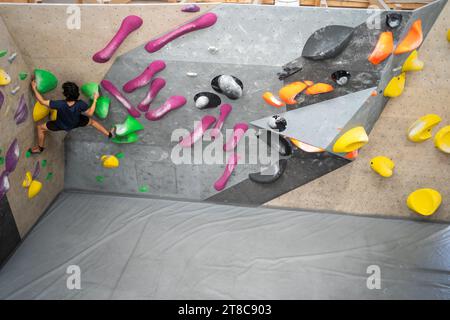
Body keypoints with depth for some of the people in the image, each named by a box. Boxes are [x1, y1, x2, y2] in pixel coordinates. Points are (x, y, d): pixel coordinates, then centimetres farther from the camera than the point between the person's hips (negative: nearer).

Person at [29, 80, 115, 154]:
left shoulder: (60, 105, -44)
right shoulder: (80, 104, -37)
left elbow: (42, 101, -32)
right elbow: (90, 113, -17)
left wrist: (34, 88, -21)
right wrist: (95, 99, -10)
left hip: (61, 125, -2)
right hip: (76, 123, 2)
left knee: (40, 127, 20)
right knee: (92, 121, 27)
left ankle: (40, 148, 39)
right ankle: (109, 134, 40)